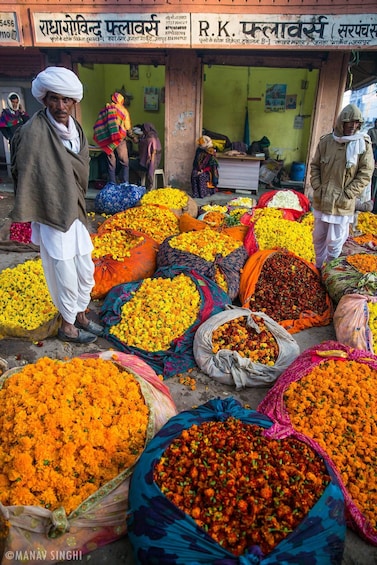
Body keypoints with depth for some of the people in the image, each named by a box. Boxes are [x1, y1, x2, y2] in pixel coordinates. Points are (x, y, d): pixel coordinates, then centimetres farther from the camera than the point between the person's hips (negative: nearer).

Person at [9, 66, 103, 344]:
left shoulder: (75, 128, 5)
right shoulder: (34, 131, -18)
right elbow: (25, 176, -15)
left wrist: (78, 204, 12)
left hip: (75, 213, 7)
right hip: (52, 217, -7)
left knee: (86, 273, 16)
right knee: (65, 277, 3)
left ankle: (81, 316, 38)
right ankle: (67, 326, 25)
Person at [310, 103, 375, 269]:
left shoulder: (363, 143, -6)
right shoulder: (326, 141, 0)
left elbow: (365, 174, -7)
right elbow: (315, 166, 8)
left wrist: (347, 195, -13)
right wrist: (317, 189, -2)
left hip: (343, 204, -3)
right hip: (321, 200, 3)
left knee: (334, 242, 1)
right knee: (318, 237, 16)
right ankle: (318, 268, 34)